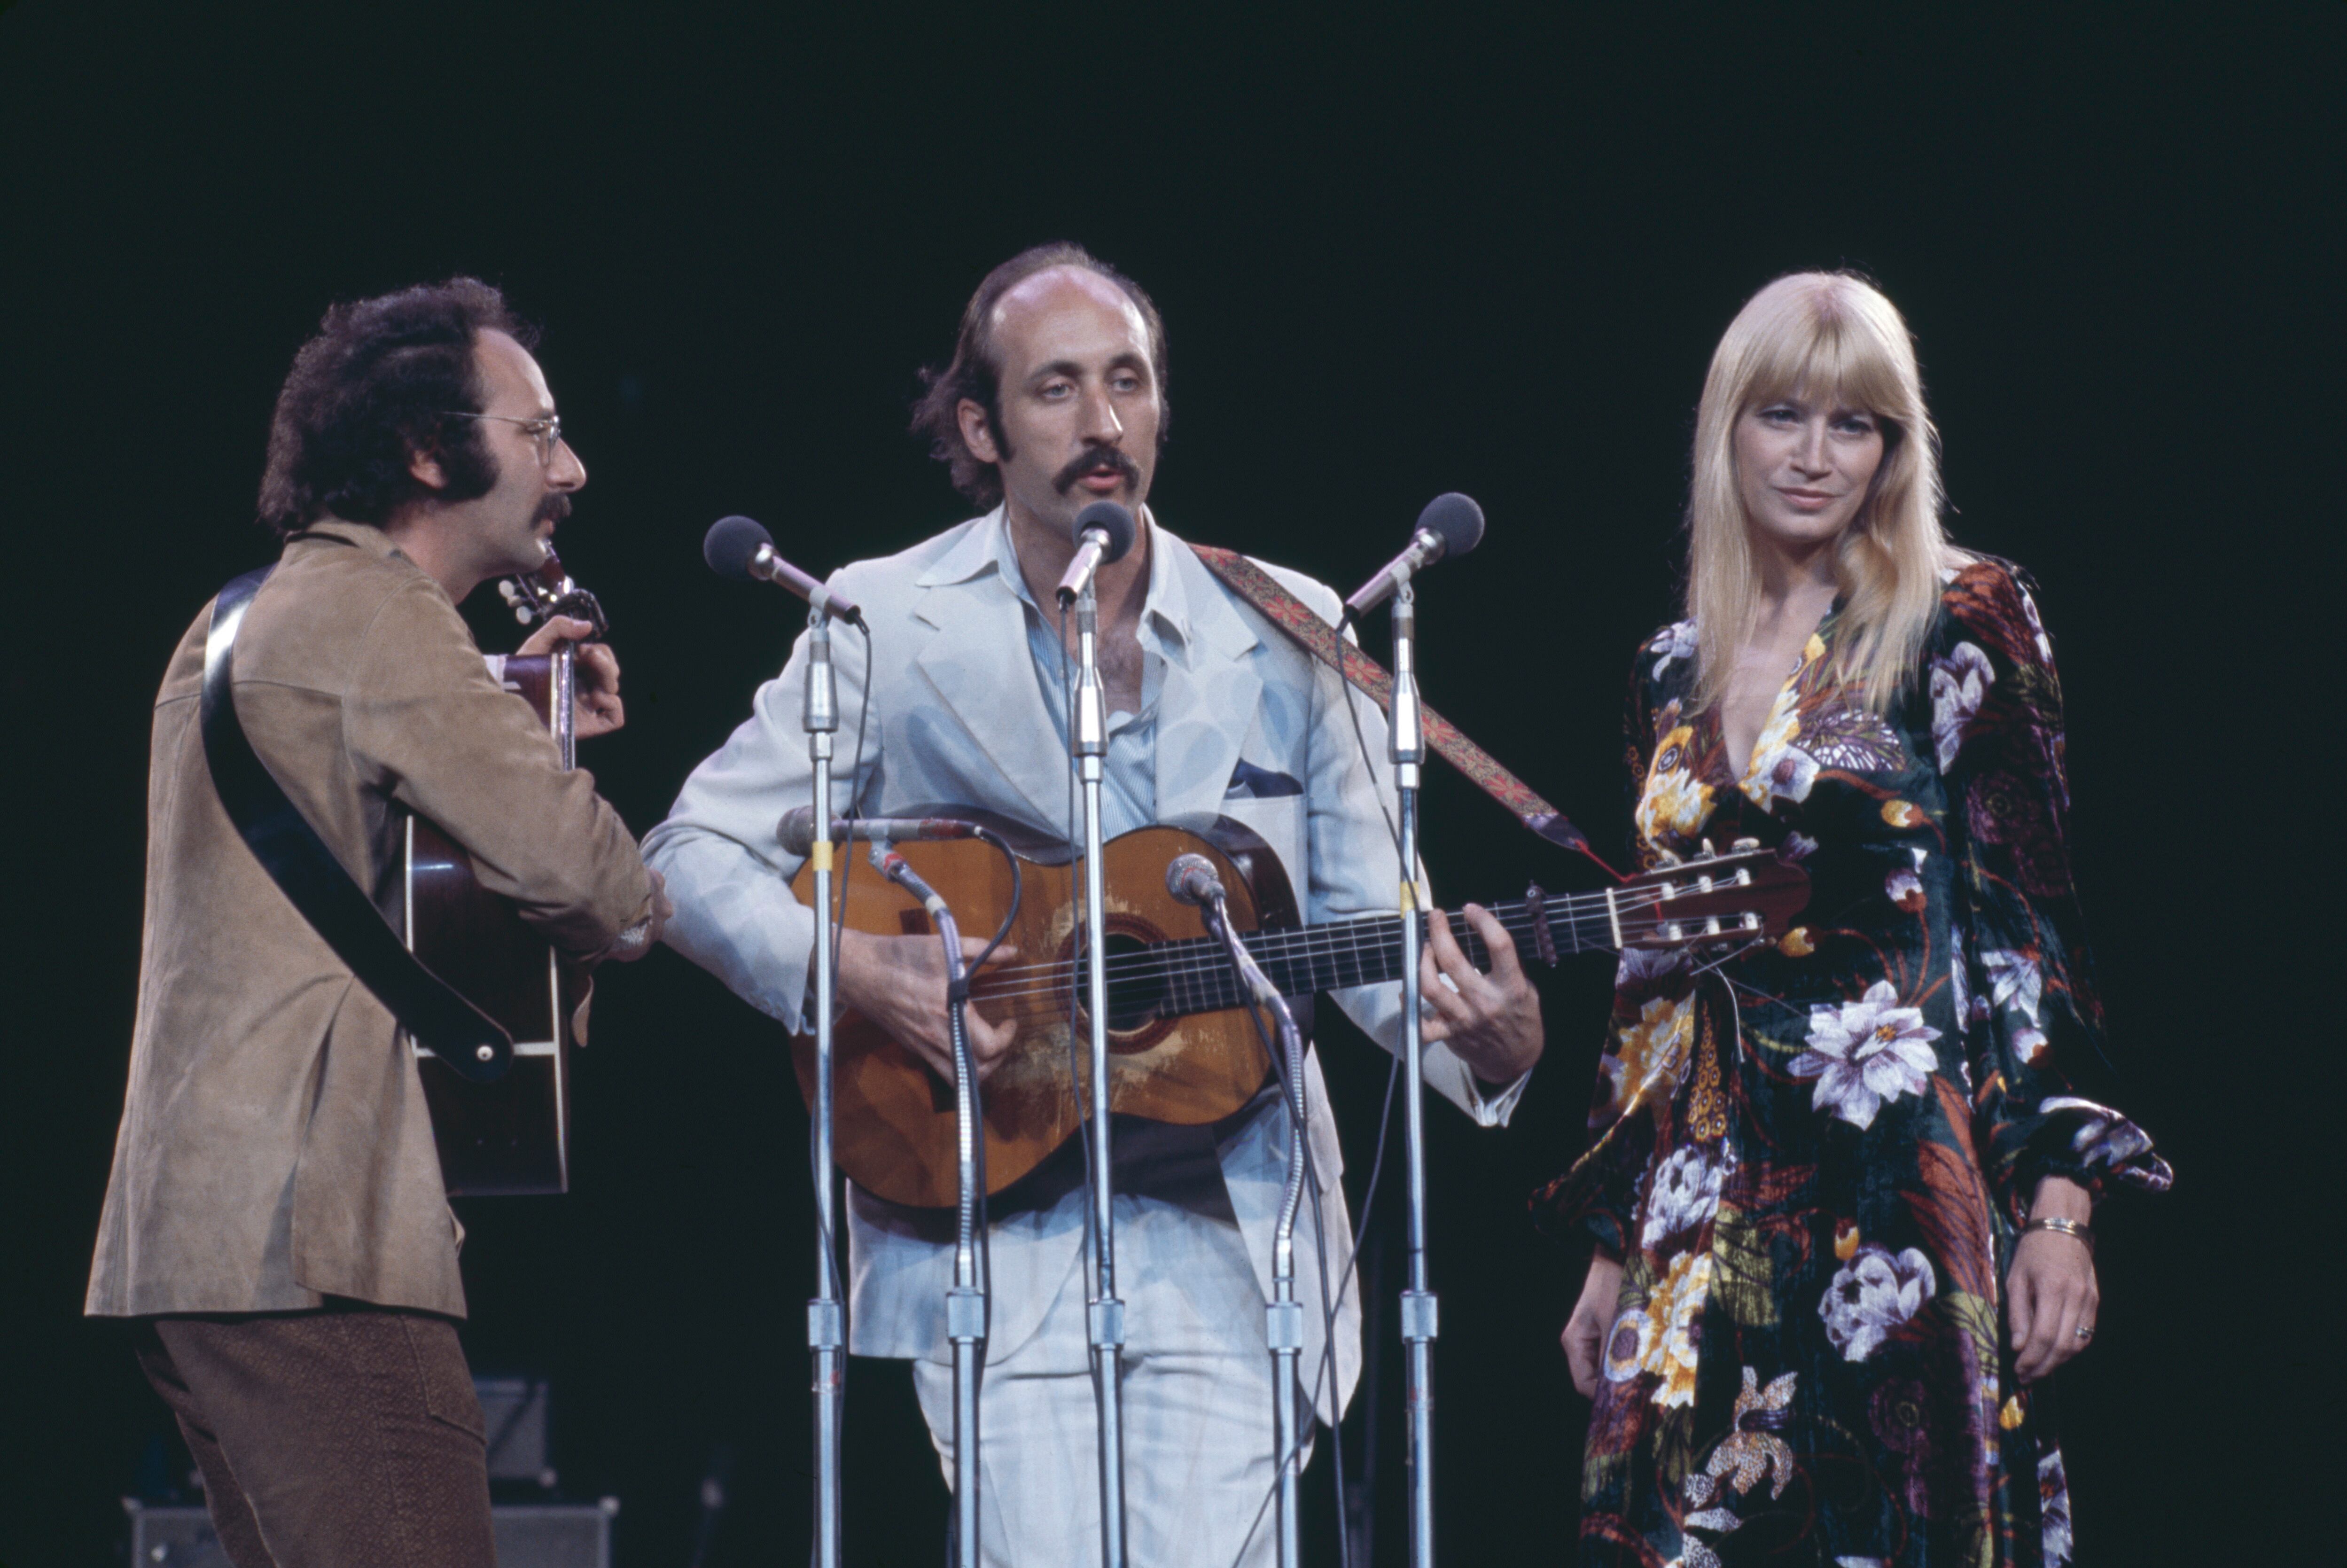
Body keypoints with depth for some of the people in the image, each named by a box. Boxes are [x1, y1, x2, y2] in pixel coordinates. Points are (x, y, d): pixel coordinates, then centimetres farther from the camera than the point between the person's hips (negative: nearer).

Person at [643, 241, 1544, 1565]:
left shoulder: (1284, 632, 7)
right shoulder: (889, 625, 2)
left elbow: (1370, 919, 7)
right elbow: (693, 856, 4)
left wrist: (1490, 1047, -14)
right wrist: (853, 972, -14)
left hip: (1229, 1241, 2)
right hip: (995, 1238, -2)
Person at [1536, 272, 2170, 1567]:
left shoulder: (1958, 628, 0)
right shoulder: (1678, 671, 14)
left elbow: (2033, 924, -5)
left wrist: (2059, 1208, -12)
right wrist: (1612, 1249, 15)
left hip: (1904, 1180, -5)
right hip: (1713, 1206, 5)